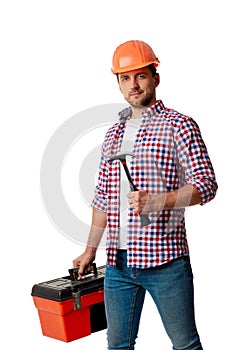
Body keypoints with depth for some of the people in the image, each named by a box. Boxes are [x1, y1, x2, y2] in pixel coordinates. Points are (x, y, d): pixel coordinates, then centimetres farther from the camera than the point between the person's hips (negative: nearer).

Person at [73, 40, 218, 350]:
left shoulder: (179, 126, -2)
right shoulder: (113, 135, 15)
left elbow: (206, 184, -9)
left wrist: (156, 201, -23)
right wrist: (91, 249, 19)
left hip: (164, 258, -5)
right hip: (117, 262, 6)